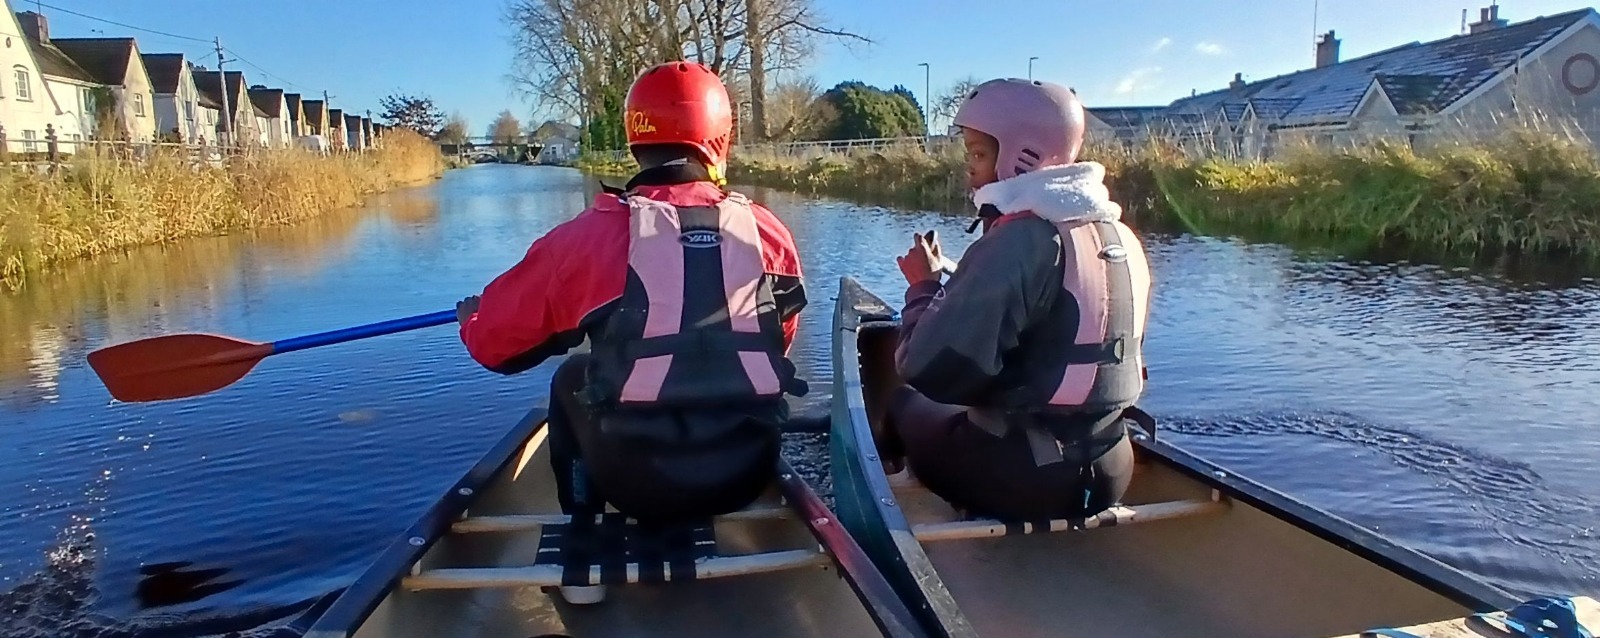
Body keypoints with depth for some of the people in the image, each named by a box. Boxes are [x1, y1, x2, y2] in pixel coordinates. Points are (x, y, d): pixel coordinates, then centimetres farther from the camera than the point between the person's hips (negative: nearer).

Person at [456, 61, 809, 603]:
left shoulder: (592, 235, -10)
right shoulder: (767, 231, -3)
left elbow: (494, 343, 0)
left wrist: (471, 317, 24)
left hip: (636, 481, -2)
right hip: (746, 473, 2)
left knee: (572, 381, 26)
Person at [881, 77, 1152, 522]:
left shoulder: (1018, 242, -22)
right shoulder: (1122, 237, 4)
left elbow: (930, 370, -25)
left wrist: (924, 285, -7)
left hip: (1018, 478, -8)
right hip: (1109, 472, 8)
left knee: (901, 402, 15)